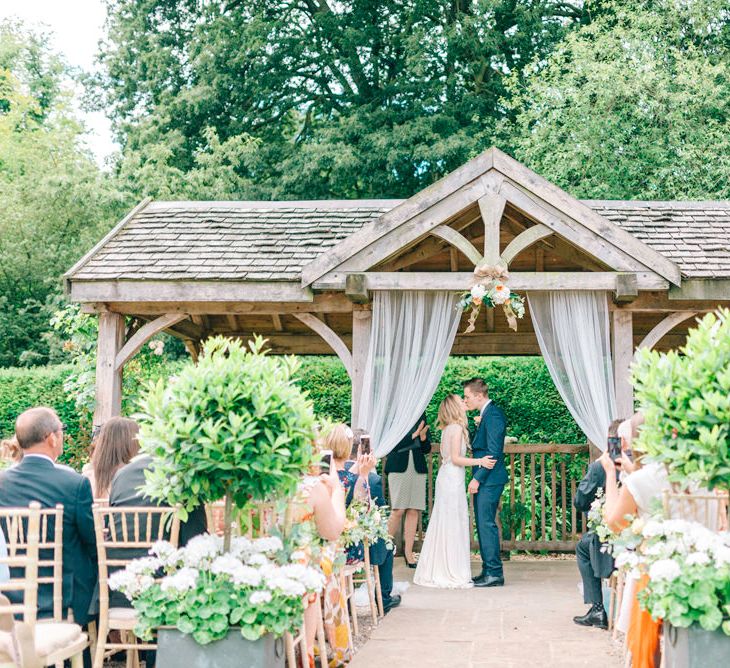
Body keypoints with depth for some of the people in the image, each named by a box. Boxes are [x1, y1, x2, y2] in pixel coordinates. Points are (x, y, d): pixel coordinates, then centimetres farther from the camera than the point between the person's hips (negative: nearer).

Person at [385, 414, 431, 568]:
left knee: (413, 512, 2)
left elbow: (427, 449, 13)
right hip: (398, 467, -4)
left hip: (418, 468, 4)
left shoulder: (420, 414, 12)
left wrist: (423, 437, -7)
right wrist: (414, 434, -14)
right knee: (398, 511, -9)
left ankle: (408, 554, 7)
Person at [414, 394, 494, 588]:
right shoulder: (457, 428, -13)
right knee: (454, 526, -5)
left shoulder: (448, 429, 14)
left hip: (445, 477, 9)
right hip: (453, 480, -9)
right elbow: (456, 458, -17)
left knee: (443, 526, 11)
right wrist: (479, 461, -16)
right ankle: (453, 574, -2)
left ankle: (437, 572, 16)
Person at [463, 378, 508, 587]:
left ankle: (494, 573, -3)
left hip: (489, 479, -10)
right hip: (483, 479, 10)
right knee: (483, 524, 12)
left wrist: (477, 478, -18)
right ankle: (489, 570, 17)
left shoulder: (493, 415, -15)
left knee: (486, 524, -7)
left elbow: (493, 452, -19)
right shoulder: (487, 413, 16)